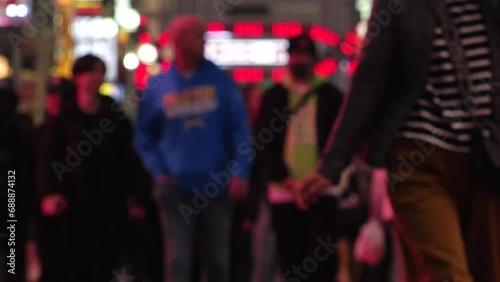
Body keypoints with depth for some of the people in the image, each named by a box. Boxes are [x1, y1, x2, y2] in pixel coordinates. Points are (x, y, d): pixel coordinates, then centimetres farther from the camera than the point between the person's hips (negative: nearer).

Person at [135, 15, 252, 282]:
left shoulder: (220, 80, 3)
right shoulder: (157, 87, 3)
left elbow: (240, 127, 0)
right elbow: (145, 136, 11)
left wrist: (240, 173, -9)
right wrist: (160, 173, -1)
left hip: (216, 187, 1)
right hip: (176, 188, -1)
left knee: (218, 260, 9)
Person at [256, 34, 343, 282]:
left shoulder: (329, 96, 10)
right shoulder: (274, 96, 11)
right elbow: (264, 143, 3)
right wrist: (283, 177, -10)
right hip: (284, 191, 1)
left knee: (322, 257, -9)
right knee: (291, 258, 5)